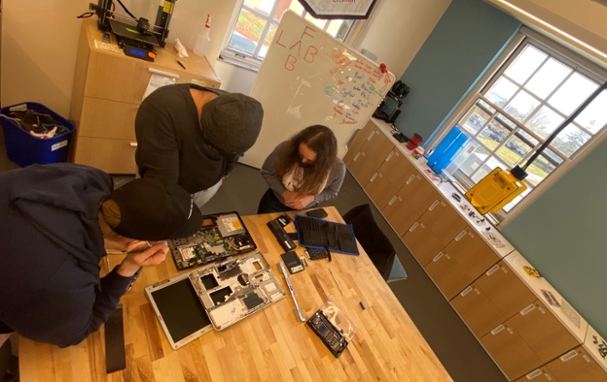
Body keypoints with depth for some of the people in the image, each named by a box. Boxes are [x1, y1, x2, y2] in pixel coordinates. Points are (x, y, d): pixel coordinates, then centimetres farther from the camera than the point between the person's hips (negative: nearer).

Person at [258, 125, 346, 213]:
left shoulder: (337, 169, -30)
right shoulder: (285, 149, -32)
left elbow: (332, 192, -9)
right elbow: (266, 172, -14)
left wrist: (311, 198, -27)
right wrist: (285, 193, -27)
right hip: (274, 202, 0)